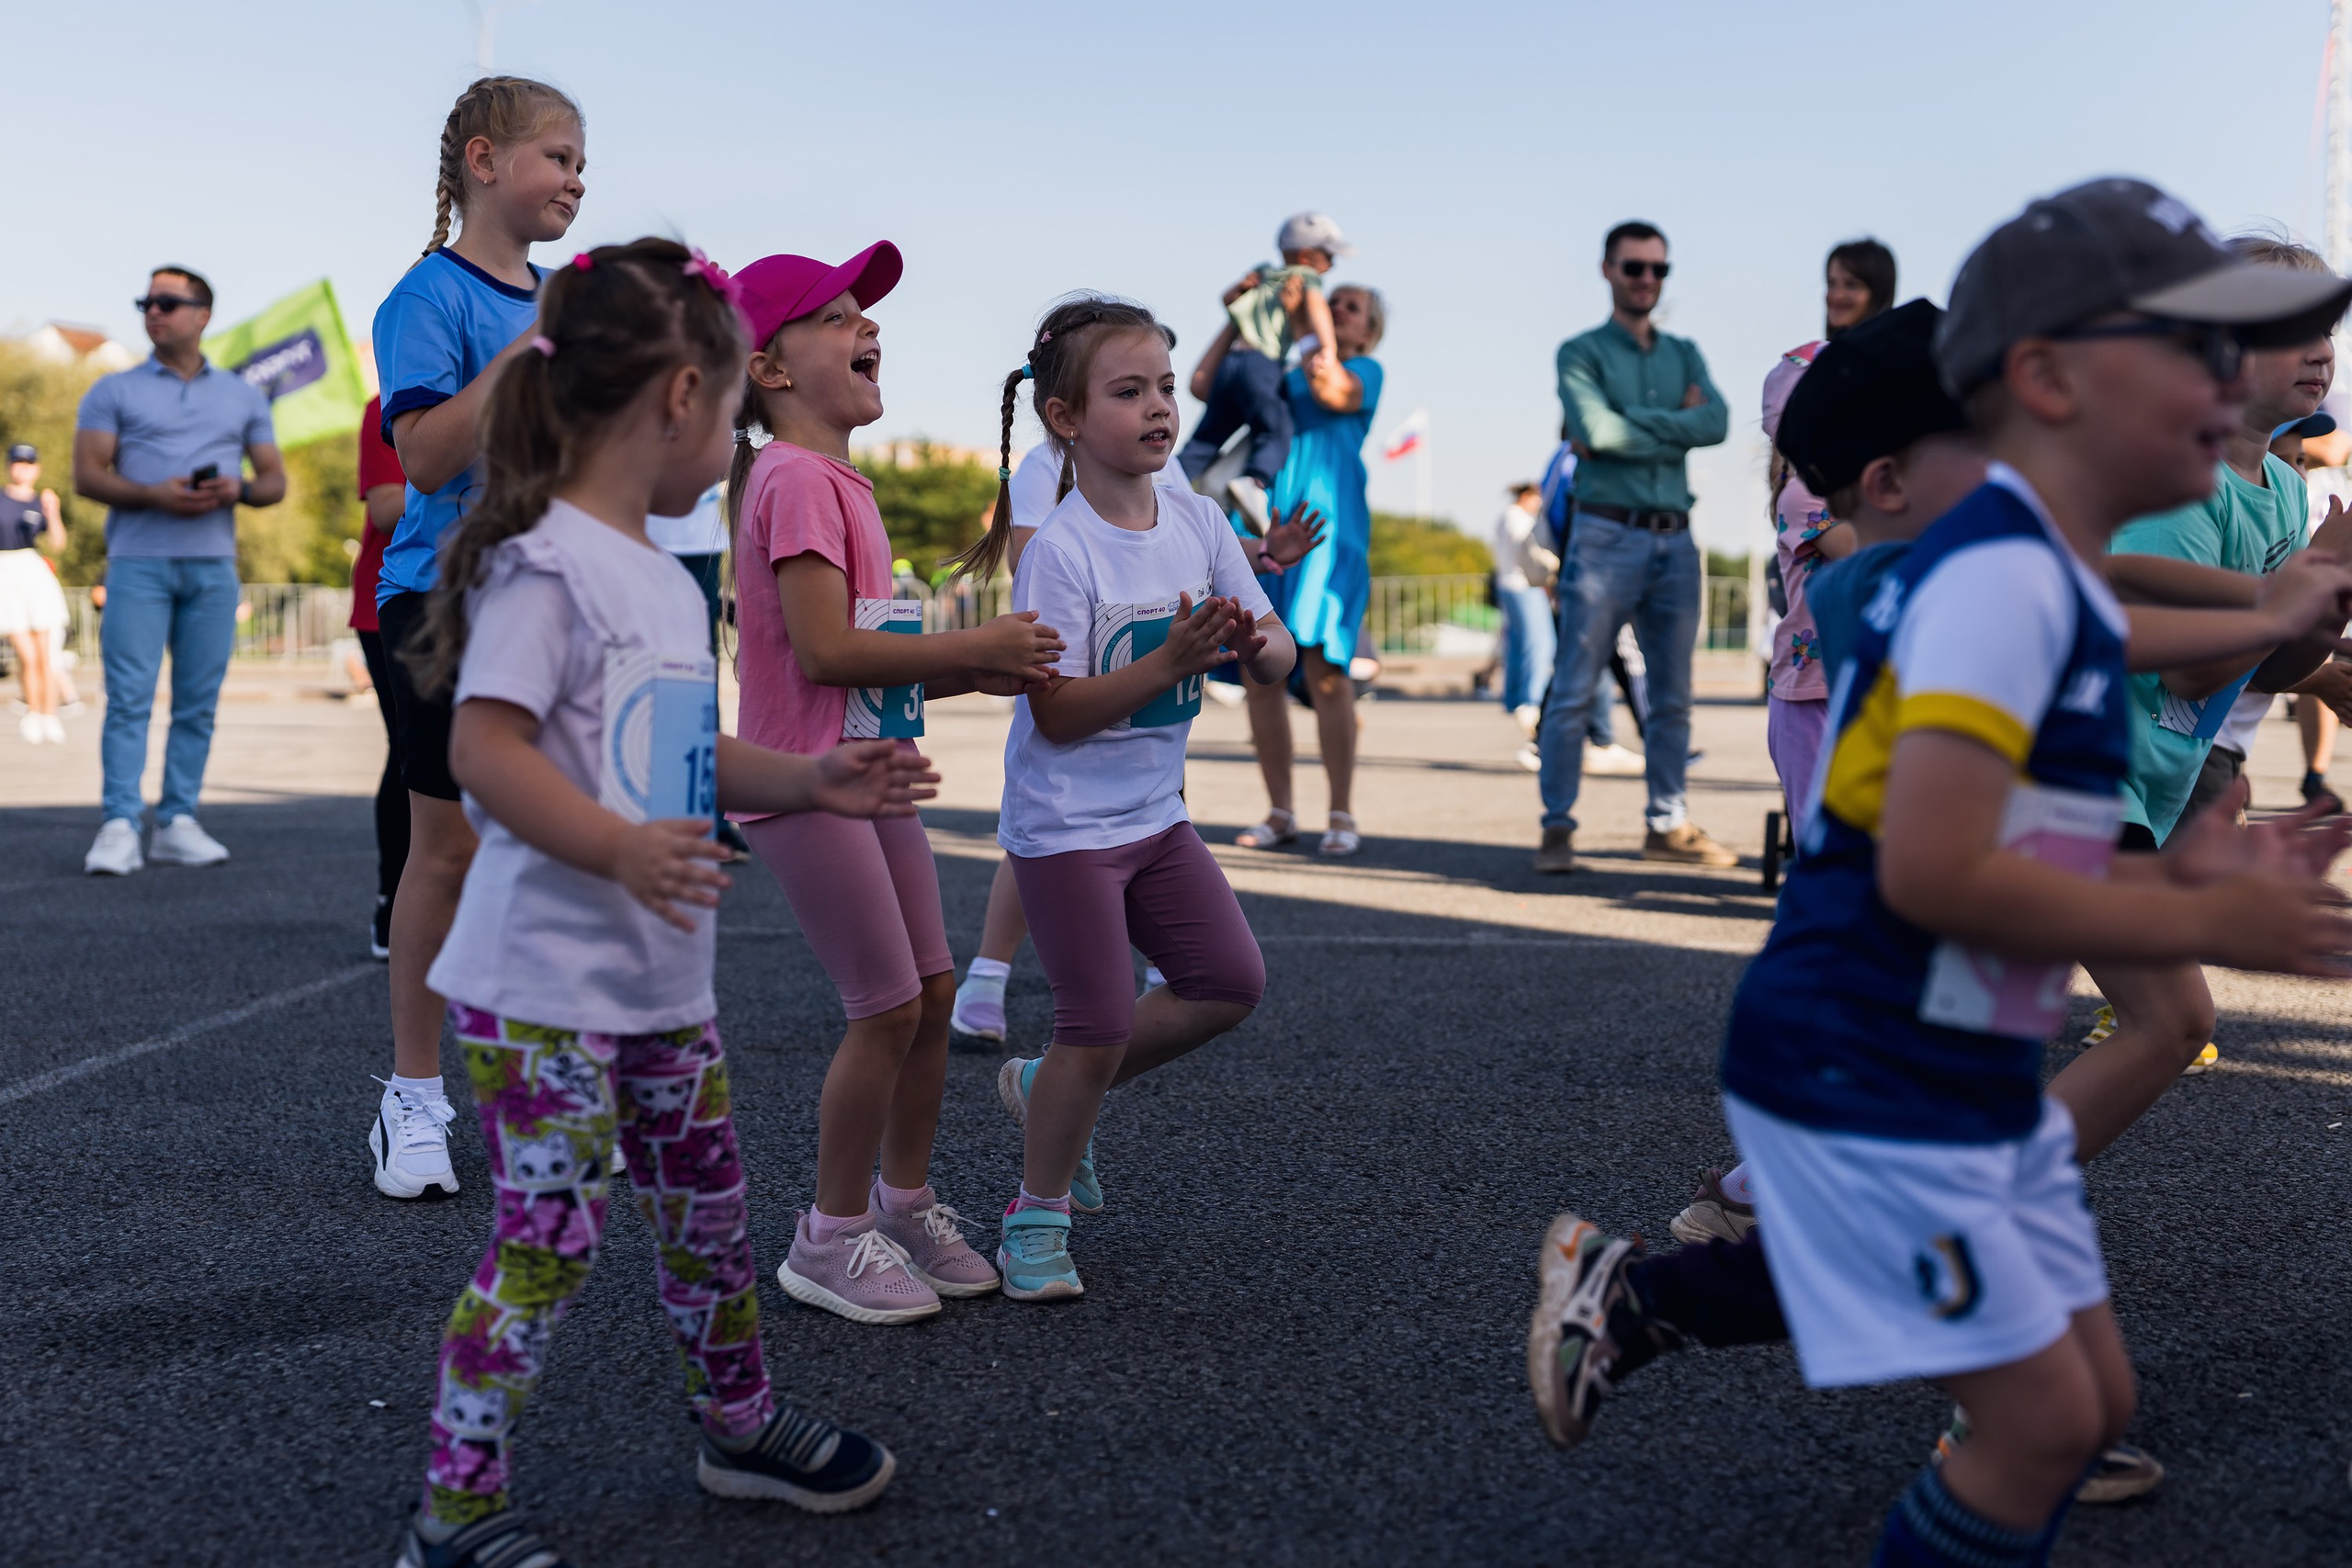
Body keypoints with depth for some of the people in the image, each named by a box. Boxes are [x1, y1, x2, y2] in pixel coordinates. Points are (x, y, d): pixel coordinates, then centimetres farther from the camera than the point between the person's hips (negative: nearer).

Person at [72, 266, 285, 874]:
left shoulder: (243, 396, 16)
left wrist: (238, 489, -9)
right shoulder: (114, 391, 9)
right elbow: (87, 475, 1)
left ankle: (178, 822, 6)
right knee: (129, 696, -9)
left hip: (214, 566, 2)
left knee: (198, 702, 1)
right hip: (138, 562, -2)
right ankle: (120, 825, -11)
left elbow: (275, 480, 14)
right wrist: (155, 494, -15)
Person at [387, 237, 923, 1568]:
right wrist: (621, 850, -34)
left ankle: (743, 1425, 38)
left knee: (710, 1210, 19)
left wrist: (808, 783, 13)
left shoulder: (665, 577, 13)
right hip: (543, 991, -9)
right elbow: (485, 746, -24)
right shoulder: (547, 560, -16)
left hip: (663, 985, 9)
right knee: (550, 1242, -5)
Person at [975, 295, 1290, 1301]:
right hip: (1066, 826, -7)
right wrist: (1169, 661, -30)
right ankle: (1038, 1213, 17)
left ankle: (1046, 1087, 24)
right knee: (1100, 1023, -4)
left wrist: (1253, 642, -20)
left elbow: (1278, 661, 4)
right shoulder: (1060, 550, -18)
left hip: (1156, 814, 7)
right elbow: (1057, 712, -21)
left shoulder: (1200, 523, 1)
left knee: (1231, 982, 6)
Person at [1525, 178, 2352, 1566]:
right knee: (2045, 1423, -2)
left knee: (2096, 1398, 17)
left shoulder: (2052, 581, 10)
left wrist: (2179, 874, 2)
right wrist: (2201, 926, -17)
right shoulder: (2000, 577, -20)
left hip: (1979, 1085, 10)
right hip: (1866, 1085, -10)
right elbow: (1933, 872, -28)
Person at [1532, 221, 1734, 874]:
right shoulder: (1582, 353, 4)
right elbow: (1597, 429, -15)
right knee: (1574, 691, -6)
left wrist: (1634, 428, -11)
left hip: (1675, 540, 5)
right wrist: (1677, 427, -6)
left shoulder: (1684, 354, 16)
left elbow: (1717, 422, -3)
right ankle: (1558, 828, 0)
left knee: (1673, 696, 9)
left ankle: (1667, 825, 17)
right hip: (1606, 536, -5)